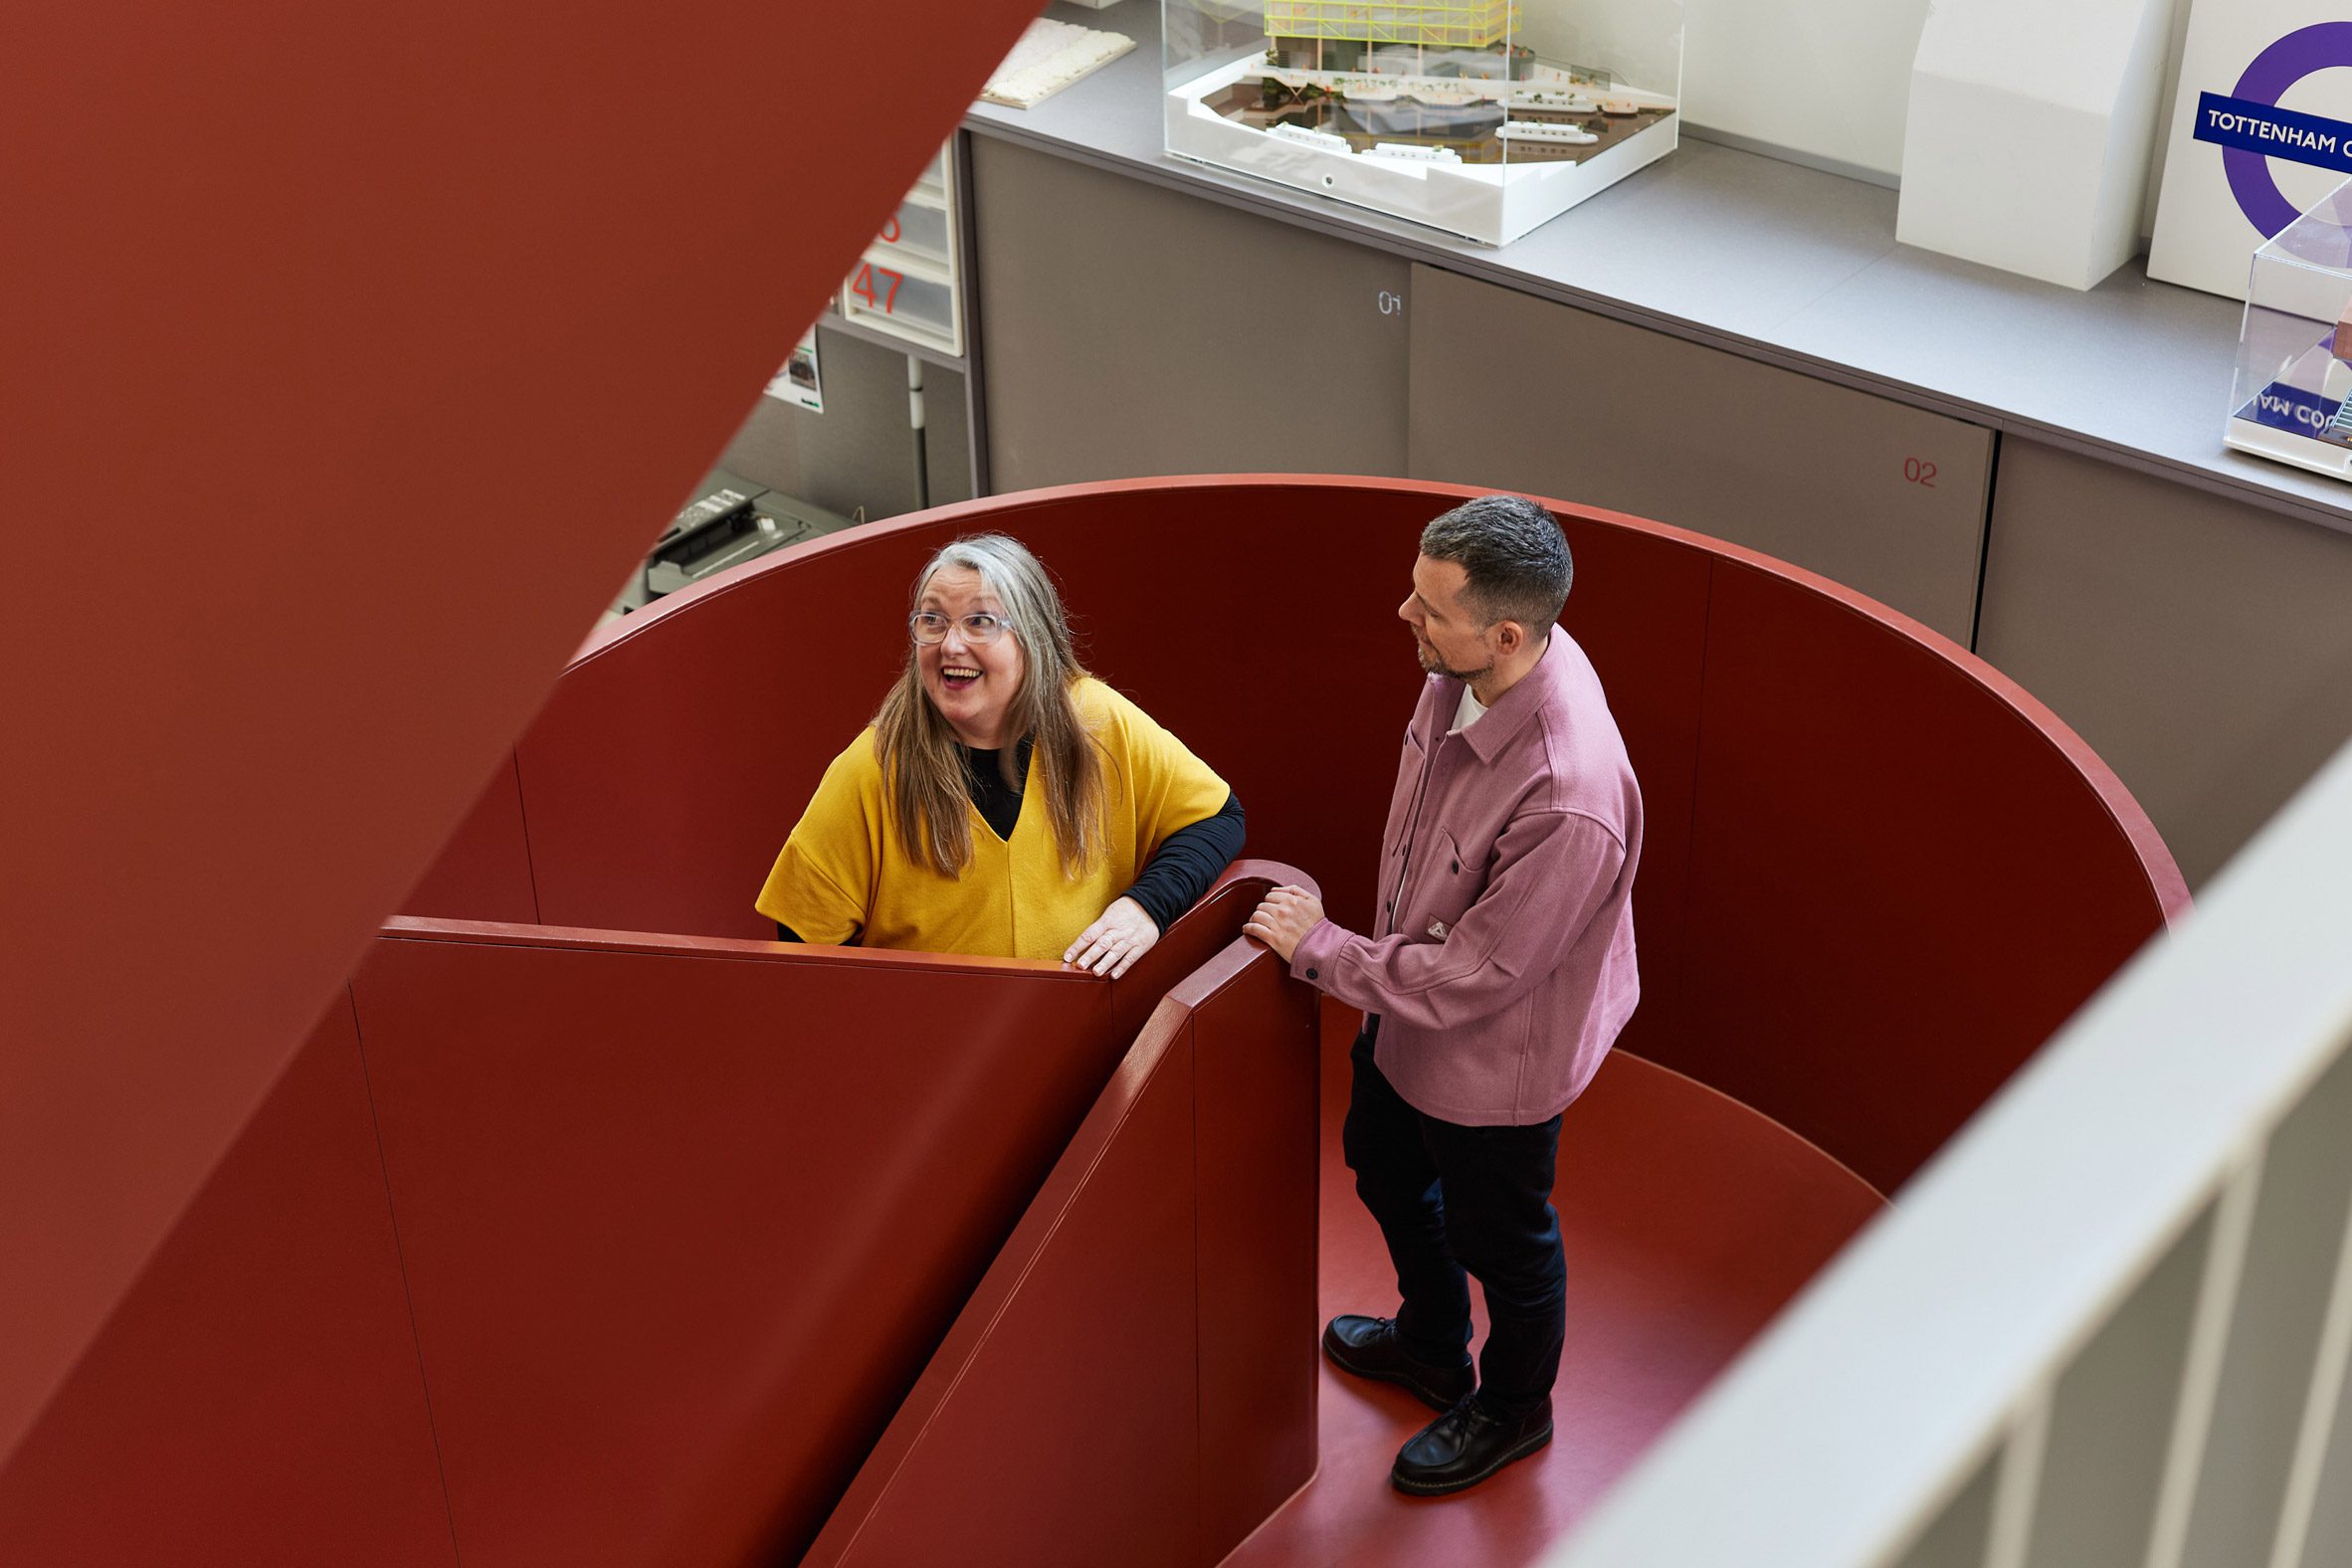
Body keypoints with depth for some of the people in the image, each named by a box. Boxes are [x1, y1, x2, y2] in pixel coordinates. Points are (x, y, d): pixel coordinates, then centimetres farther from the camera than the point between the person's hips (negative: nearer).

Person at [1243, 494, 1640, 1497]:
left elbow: (1470, 979, -32)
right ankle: (1432, 1347, 61)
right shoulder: (1469, 672, -18)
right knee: (1385, 1167, 32)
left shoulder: (1567, 803, -44)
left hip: (1494, 1055, -8)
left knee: (1498, 1239, 20)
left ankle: (1512, 1411, 51)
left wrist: (1321, 950, -20)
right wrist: (1377, 957, 15)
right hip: (1410, 1007, 8)